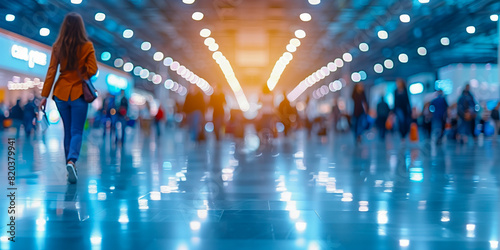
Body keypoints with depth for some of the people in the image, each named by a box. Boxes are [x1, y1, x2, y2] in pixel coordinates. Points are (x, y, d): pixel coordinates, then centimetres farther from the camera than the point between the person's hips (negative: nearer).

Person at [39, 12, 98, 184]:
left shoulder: (57, 46, -2)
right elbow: (92, 70, -8)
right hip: (79, 94, -3)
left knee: (68, 131, 16)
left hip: (61, 93, 3)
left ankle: (70, 166, 19)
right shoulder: (87, 46, -7)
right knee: (77, 132, -1)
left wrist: (44, 95, -2)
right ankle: (72, 161, -26)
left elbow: (51, 71, -3)